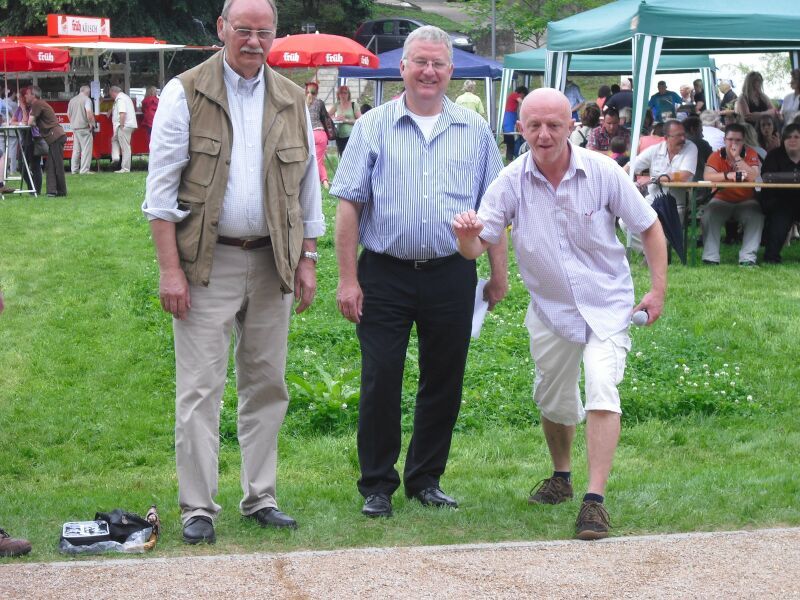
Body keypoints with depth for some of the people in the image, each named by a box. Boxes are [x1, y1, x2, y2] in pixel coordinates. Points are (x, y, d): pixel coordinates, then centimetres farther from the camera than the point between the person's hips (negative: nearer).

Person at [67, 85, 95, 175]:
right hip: (84, 127, -7)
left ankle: (74, 169, 14)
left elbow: (68, 114, 20)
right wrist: (91, 124, -12)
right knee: (86, 149, -6)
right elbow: (89, 113, -21)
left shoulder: (72, 100, 14)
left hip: (74, 127, 7)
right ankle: (84, 169, -11)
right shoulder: (86, 99, -8)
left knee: (76, 150, 12)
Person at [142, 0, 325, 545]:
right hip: (207, 260, -4)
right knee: (200, 388, -4)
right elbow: (162, 189, -7)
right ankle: (198, 508, 2)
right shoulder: (185, 95, -4)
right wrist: (170, 269, -13)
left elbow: (308, 186, 14)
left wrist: (307, 260, 7)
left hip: (272, 263, 4)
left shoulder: (292, 101, 8)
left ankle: (260, 498, 20)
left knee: (267, 384, 10)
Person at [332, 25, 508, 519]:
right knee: (380, 382, -1)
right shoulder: (373, 127, 1)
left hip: (451, 276, 2)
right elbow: (350, 205, -1)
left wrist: (500, 273, 7)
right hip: (385, 274, -2)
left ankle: (426, 479, 23)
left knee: (444, 383, 8)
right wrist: (348, 279, -6)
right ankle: (377, 485, 10)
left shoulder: (475, 131, 7)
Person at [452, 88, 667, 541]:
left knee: (602, 389, -22)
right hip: (550, 309, 3)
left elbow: (650, 227, -3)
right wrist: (467, 236, -38)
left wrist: (659, 289, -7)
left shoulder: (602, 172, -15)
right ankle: (562, 477, 44)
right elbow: (478, 246, -14)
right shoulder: (512, 182, -12)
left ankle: (596, 500, -22)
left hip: (607, 304, -3)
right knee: (553, 401, 16)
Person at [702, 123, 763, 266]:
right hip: (722, 200, 0)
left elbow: (754, 177, -22)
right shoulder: (716, 156, -5)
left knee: (756, 217, -27)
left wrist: (737, 157, -24)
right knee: (709, 215, -26)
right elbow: (707, 176, -23)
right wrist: (727, 175, -38)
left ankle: (748, 258, -26)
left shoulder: (751, 154, -6)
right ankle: (711, 258, -23)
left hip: (746, 201, 0)